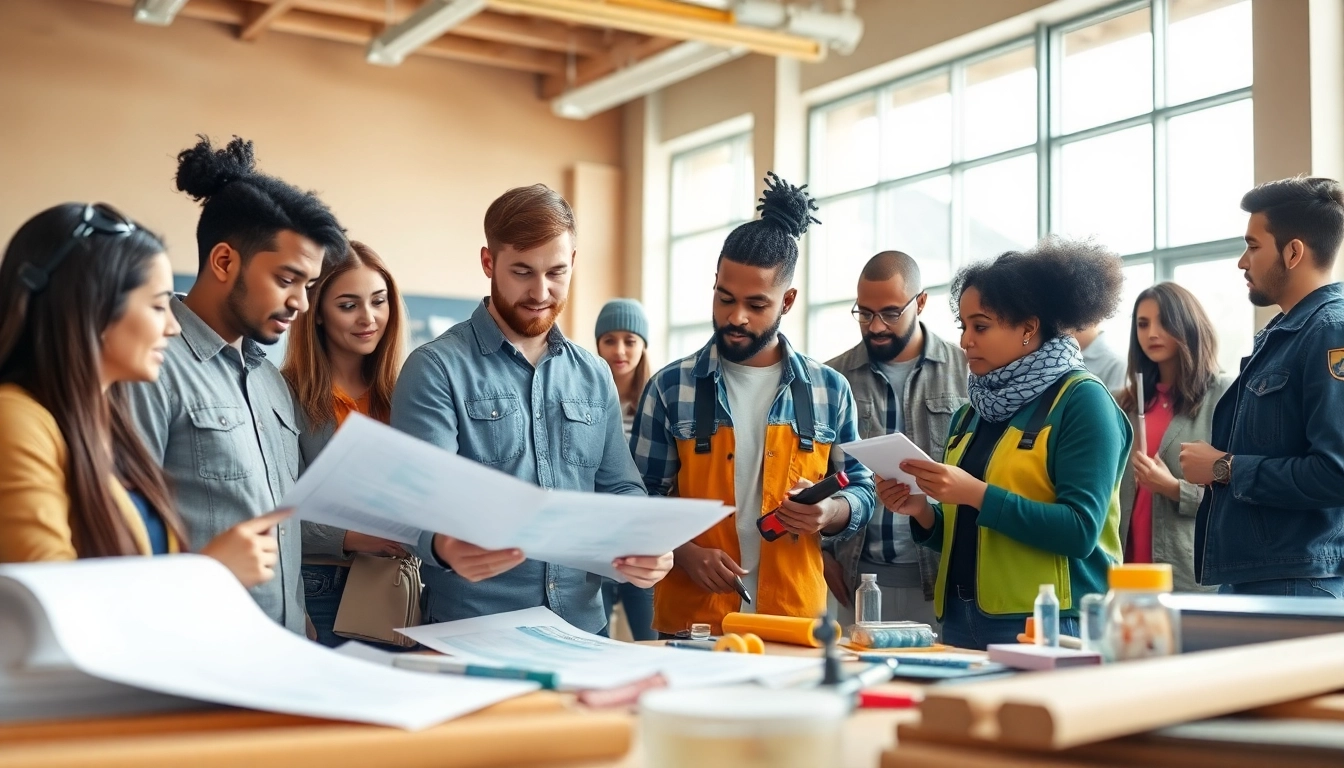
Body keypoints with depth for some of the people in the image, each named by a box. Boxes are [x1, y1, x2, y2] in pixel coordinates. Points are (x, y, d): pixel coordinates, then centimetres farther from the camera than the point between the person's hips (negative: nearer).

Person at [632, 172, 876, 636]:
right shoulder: (671, 389, 0)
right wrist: (685, 554, -16)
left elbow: (861, 492, 10)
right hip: (690, 618, -1)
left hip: (796, 620, 2)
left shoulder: (829, 391, 5)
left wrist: (829, 513, -12)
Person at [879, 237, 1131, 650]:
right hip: (961, 619, 6)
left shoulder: (1082, 401, -7)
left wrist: (976, 494, -22)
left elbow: (1080, 531, -17)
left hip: (1045, 627, -6)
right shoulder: (971, 415, 13)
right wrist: (922, 511, -2)